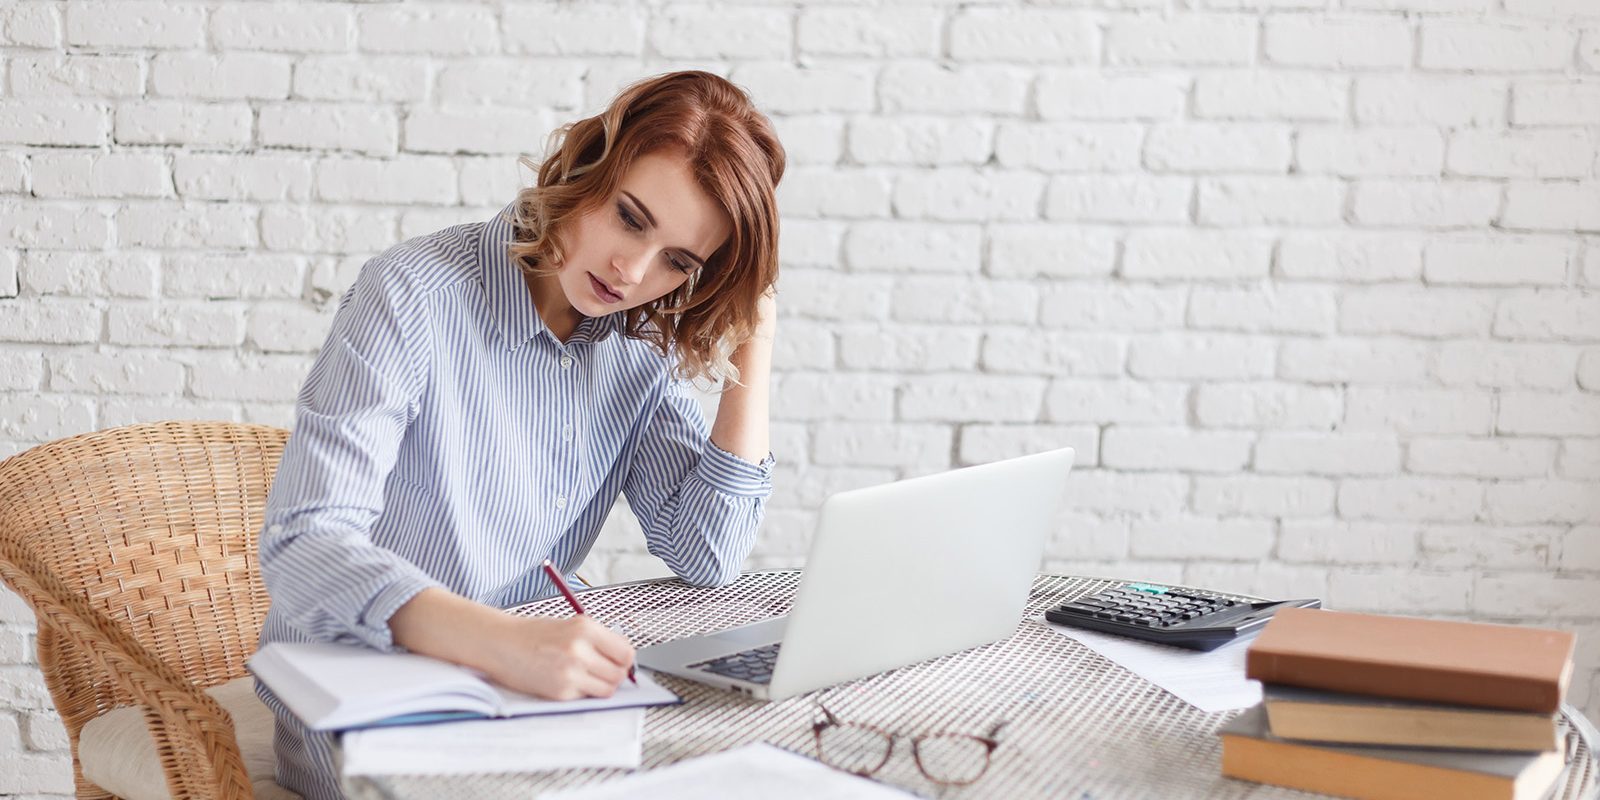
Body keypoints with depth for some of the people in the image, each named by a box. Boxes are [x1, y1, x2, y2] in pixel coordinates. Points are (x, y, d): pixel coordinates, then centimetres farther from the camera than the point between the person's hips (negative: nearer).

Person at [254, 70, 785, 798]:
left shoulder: (644, 339, 0)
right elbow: (304, 547, -29)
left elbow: (704, 555, -5)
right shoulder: (415, 297, -18)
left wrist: (754, 346, -9)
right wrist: (504, 642, -46)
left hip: (523, 687, 6)